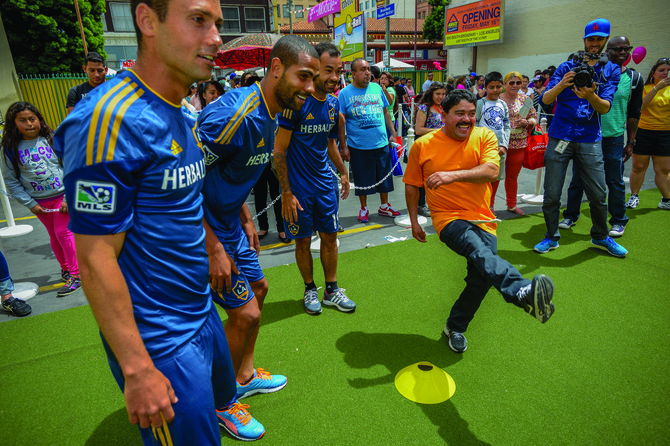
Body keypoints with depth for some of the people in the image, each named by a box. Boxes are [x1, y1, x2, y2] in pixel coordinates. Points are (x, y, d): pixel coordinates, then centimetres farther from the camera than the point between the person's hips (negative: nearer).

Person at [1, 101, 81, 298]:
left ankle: (75, 274, 5)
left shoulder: (53, 139, -6)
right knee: (54, 236, 13)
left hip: (62, 195, -2)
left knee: (63, 232, -4)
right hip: (39, 202, 3)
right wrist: (29, 203, -3)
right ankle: (65, 268, 30)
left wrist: (68, 197, -11)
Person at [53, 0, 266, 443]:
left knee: (222, 385, 29)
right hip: (158, 340, -8)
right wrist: (137, 368, -19)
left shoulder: (182, 118, 5)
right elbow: (96, 259, -23)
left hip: (202, 309, 8)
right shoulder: (110, 119, -24)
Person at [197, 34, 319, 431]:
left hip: (228, 224, 10)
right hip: (205, 232, -10)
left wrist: (246, 219, 15)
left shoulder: (270, 116, 5)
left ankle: (244, 376, 41)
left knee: (258, 288, 19)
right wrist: (214, 249, -24)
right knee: (245, 313, -4)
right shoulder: (234, 114, -27)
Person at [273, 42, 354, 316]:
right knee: (303, 240, 7)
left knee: (330, 236, 10)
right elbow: (279, 150, -15)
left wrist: (343, 172, 21)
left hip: (325, 183, 6)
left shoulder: (333, 103, 5)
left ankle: (332, 290, 26)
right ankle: (310, 290, 27)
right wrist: (286, 192, -17)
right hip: (298, 187, -5)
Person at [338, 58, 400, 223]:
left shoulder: (377, 88, 7)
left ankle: (384, 206, 29)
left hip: (381, 143, 3)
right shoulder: (345, 94, -3)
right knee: (362, 179, 8)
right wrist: (343, 146, -8)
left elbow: (385, 112, 15)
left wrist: (393, 133, 9)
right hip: (358, 146, -3)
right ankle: (364, 208, 26)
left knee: (384, 176, 11)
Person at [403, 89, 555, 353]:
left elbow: (491, 171, -16)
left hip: (482, 220, 2)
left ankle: (455, 327, 13)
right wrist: (414, 221, 11)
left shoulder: (485, 137, 3)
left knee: (482, 277, -11)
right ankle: (523, 292, -57)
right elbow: (411, 184, 12)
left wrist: (453, 175, -29)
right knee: (479, 251, -33)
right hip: (448, 218, -2)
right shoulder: (423, 146, 1)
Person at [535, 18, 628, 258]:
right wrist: (561, 85, -22)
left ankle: (601, 237, 26)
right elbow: (546, 99, -2)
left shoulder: (611, 70, 11)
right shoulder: (566, 66, 9)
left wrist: (591, 96, -24)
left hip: (590, 140, 1)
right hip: (560, 137, -1)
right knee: (551, 195, -1)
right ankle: (551, 237, 16)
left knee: (598, 195, 4)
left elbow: (605, 107, -2)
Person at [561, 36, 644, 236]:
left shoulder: (634, 79, 5)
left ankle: (618, 221, 20)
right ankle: (570, 216, 22)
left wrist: (631, 142, 6)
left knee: (615, 182, 5)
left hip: (614, 138, 1)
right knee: (578, 179, 7)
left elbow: (634, 113, 9)